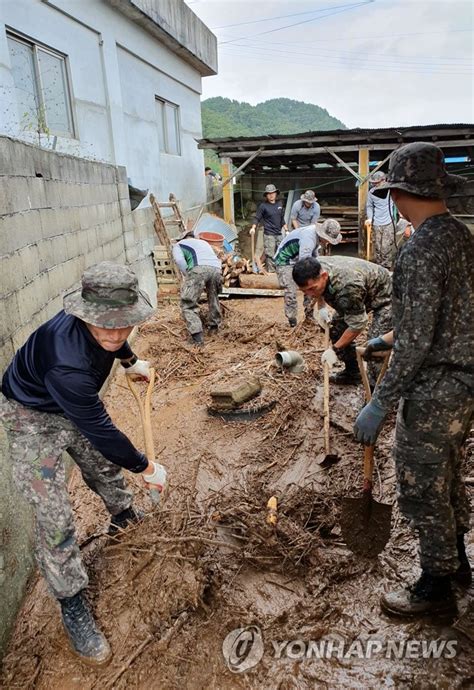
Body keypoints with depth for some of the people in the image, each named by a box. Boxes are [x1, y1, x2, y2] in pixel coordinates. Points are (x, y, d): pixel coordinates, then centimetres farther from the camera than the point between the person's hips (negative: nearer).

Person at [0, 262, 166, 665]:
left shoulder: (104, 328, -21)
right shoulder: (67, 364, -43)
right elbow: (102, 432, -31)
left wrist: (131, 361, 21)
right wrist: (146, 468, -18)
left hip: (74, 404, 7)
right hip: (33, 418, -7)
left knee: (104, 464, 23)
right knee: (55, 517, -7)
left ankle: (124, 515, 53)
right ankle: (73, 607, 12)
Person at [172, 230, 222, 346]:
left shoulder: (178, 245, 26)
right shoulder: (204, 242, 41)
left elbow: (179, 260, 4)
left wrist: (188, 276, 10)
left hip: (199, 269, -5)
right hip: (216, 269, 5)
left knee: (188, 304, 0)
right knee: (214, 298, 29)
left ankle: (197, 337, -12)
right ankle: (214, 326, 39)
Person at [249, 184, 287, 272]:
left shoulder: (279, 204, 7)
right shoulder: (263, 206, -7)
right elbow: (257, 218, -5)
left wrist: (285, 229, 18)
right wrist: (253, 228, -20)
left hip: (279, 233, 6)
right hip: (269, 234, -6)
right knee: (270, 254, -6)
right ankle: (270, 271, 2)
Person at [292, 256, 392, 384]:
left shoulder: (347, 287, -45)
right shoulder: (314, 270, -21)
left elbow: (358, 324, -34)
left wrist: (335, 349, -28)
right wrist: (321, 307, -6)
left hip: (382, 295, -7)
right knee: (336, 328, 0)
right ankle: (353, 372, 15)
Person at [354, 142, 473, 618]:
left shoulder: (420, 250, -24)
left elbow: (417, 342, -26)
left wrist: (379, 404, -21)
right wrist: (390, 338, 25)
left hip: (433, 389, -9)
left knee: (421, 489, 8)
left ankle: (436, 587, 29)